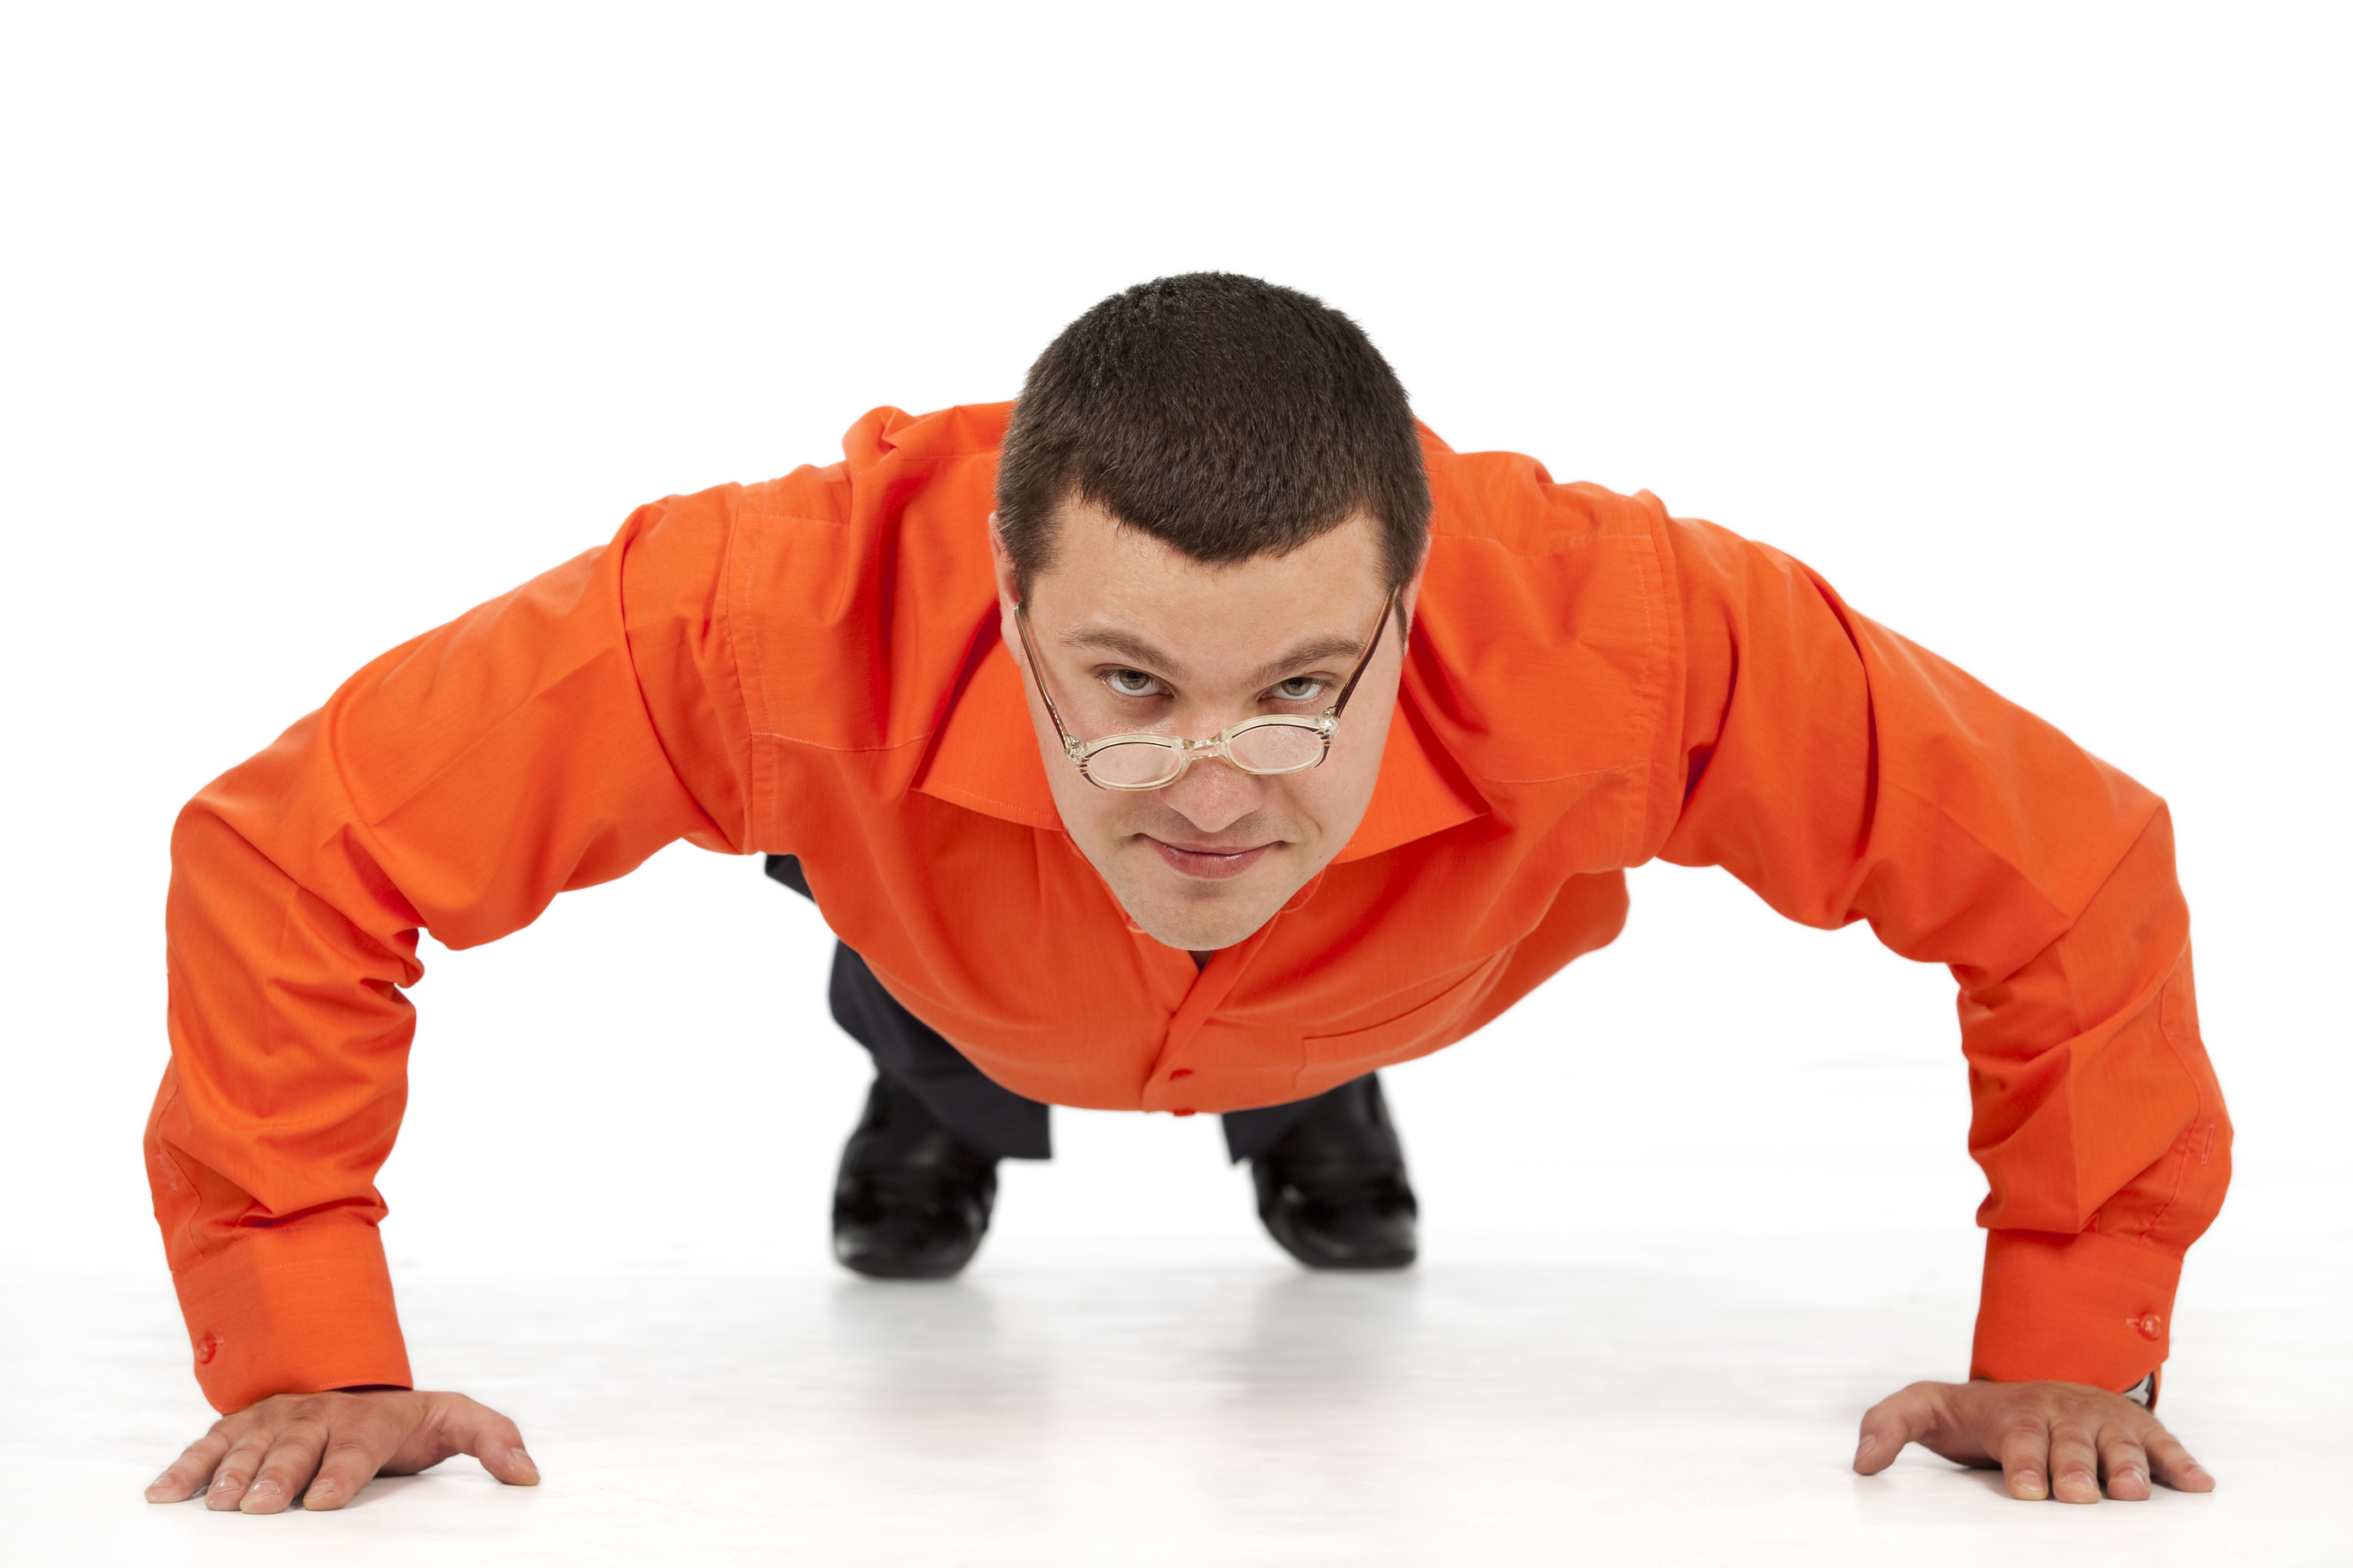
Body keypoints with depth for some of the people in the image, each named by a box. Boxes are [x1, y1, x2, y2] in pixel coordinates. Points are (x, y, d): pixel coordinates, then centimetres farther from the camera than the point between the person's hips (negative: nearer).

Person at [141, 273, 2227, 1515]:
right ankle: (937, 1109, 31)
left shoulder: (1605, 636, -51)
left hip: (1372, 981, 1)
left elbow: (2073, 882, -36)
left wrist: (2070, 1358, -31)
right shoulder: (799, 614, -52)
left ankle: (1320, 1106, 43)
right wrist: (305, 1358, -40)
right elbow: (294, 848, -41)